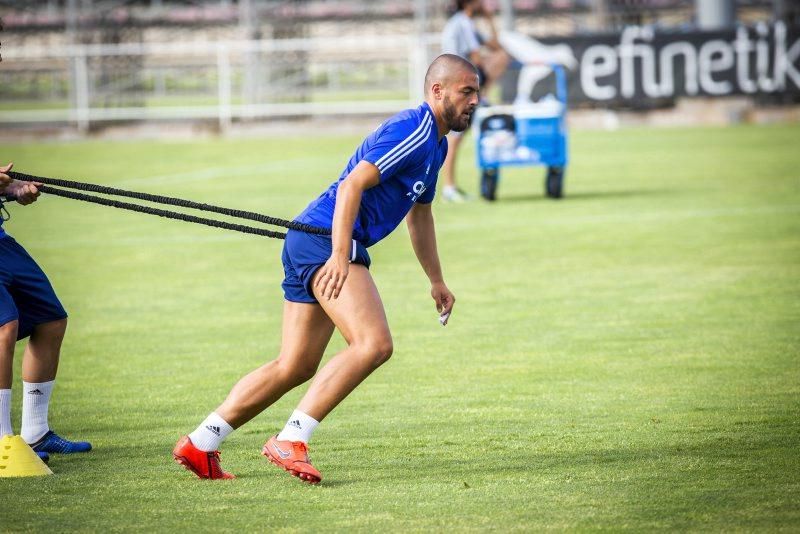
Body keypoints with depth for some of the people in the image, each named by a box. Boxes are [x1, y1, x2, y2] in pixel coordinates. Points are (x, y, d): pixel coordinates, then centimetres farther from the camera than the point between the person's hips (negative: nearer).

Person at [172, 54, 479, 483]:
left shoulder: (434, 142, 20)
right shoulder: (412, 130, -13)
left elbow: (419, 213, 34)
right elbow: (352, 186, -21)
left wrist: (436, 281, 37)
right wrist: (340, 255, -29)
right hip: (325, 242, -10)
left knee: (296, 367, 10)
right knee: (373, 343, -23)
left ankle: (199, 444, 12)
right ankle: (290, 441, -25)